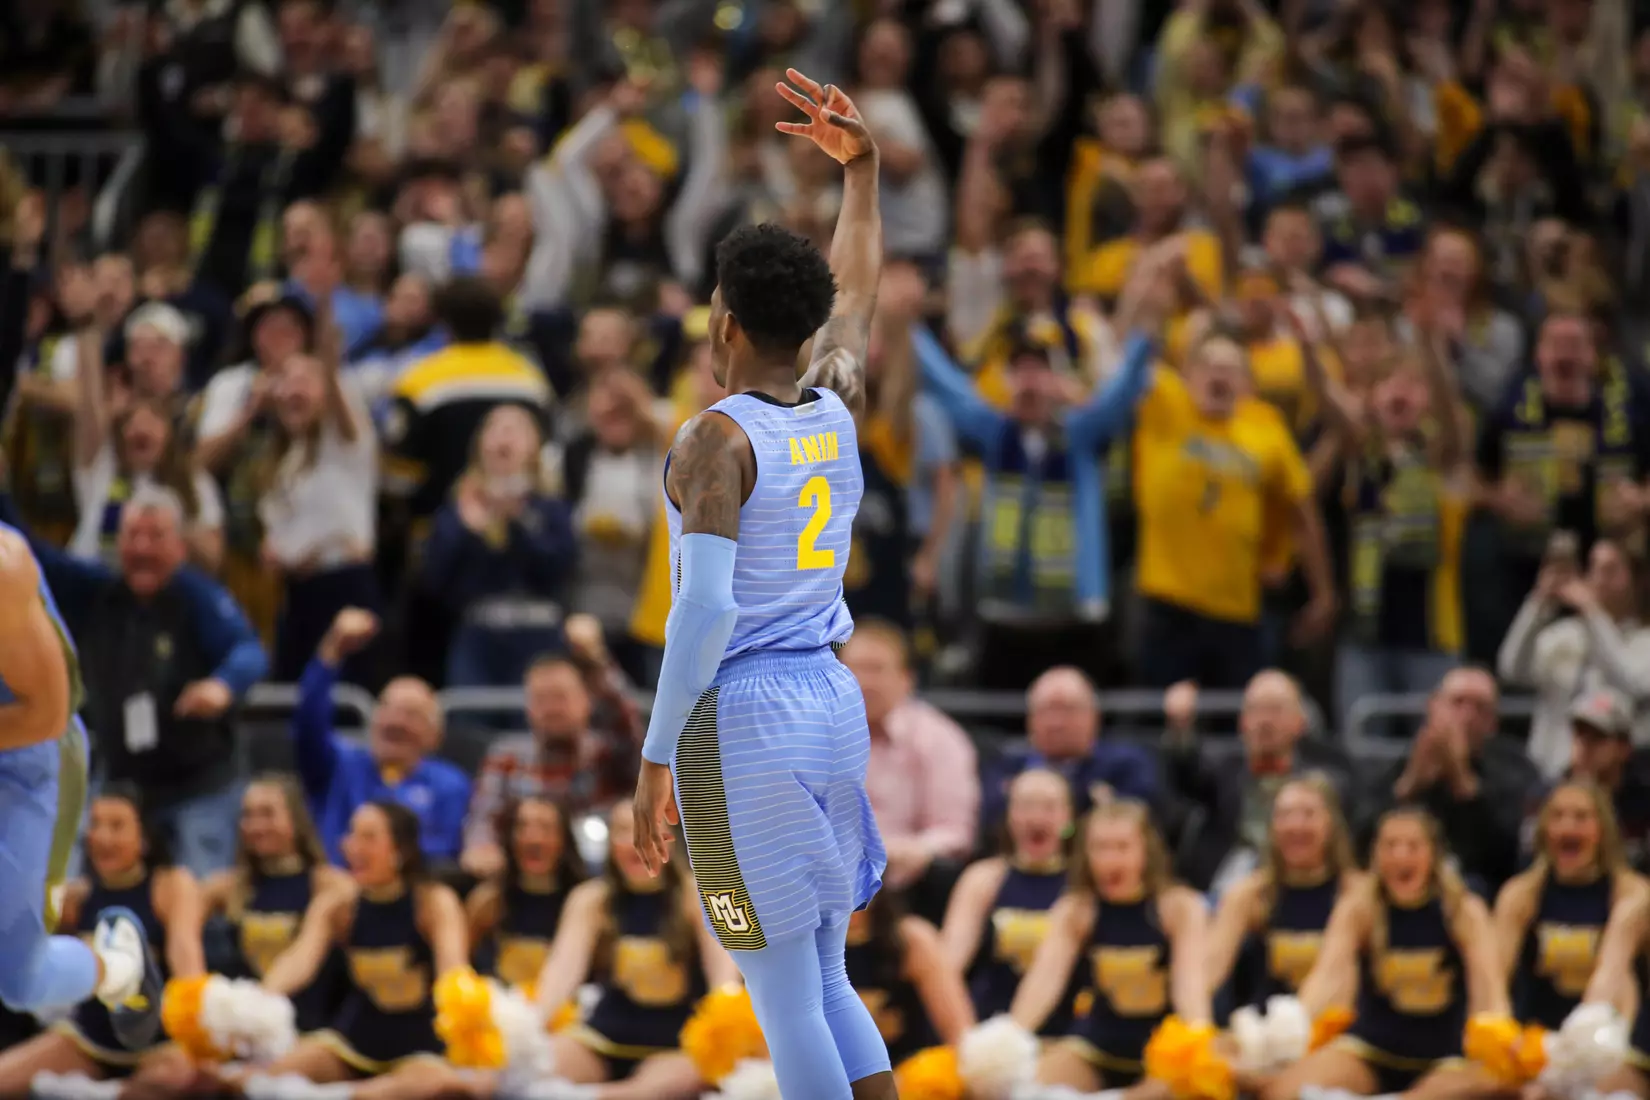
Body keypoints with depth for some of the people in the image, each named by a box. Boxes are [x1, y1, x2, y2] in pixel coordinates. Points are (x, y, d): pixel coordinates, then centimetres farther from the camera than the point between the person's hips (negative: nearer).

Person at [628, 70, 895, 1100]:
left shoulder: (719, 438, -13)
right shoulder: (838, 410, 7)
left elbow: (705, 606, -21)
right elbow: (857, 295, 28)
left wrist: (656, 754, -17)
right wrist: (862, 167, 32)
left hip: (741, 710, -7)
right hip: (834, 703, 7)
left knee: (786, 1001, -4)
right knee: (825, 983, 15)